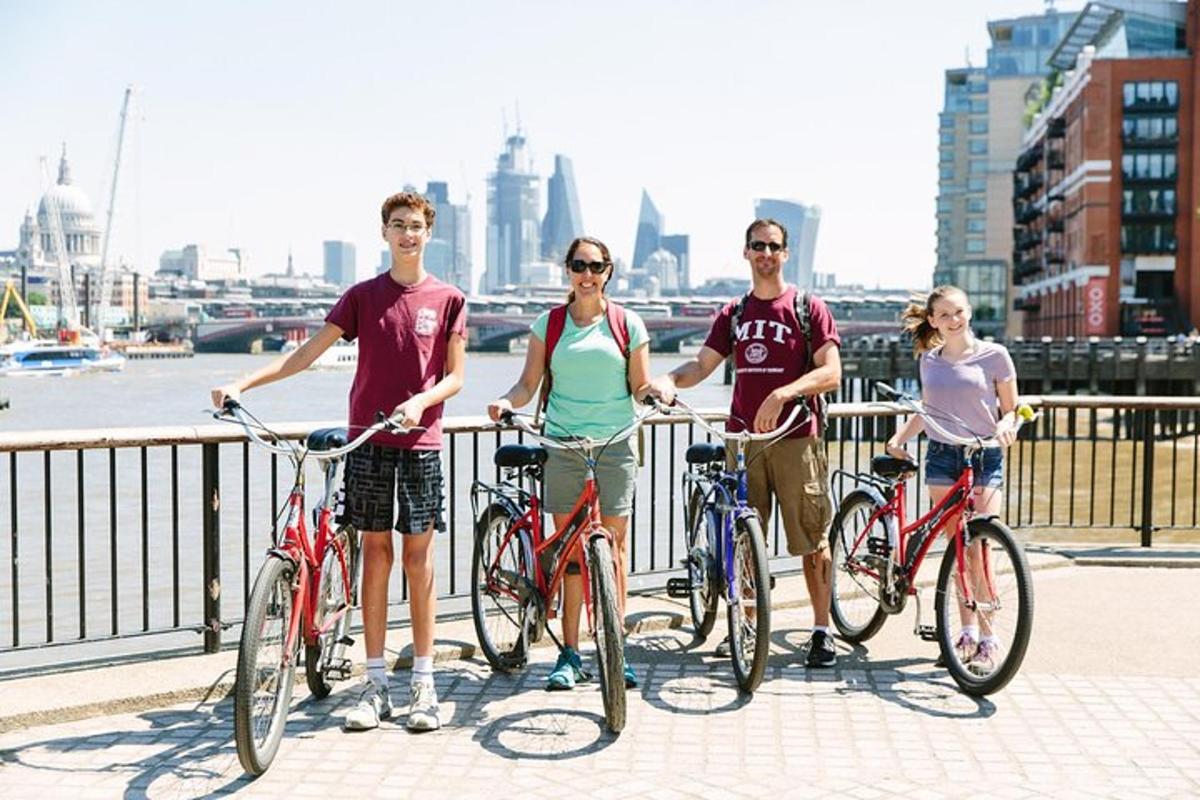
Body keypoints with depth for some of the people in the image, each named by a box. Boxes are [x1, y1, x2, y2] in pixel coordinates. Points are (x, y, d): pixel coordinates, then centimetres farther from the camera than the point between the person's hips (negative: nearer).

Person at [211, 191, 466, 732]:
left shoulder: (447, 300, 3)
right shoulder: (363, 296, 7)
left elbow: (454, 376, 2)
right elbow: (307, 353, 4)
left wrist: (420, 402, -18)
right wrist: (242, 384, -5)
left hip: (420, 442, -1)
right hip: (368, 441, 1)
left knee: (418, 555, 1)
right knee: (375, 553, 4)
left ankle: (423, 683, 10)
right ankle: (376, 684, 11)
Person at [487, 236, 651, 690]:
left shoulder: (628, 325, 7)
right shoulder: (549, 324, 8)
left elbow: (641, 388, 7)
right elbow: (529, 383, 5)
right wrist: (507, 401, -15)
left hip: (615, 446, 0)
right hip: (563, 445, 0)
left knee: (613, 549, 1)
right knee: (570, 549, 1)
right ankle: (570, 654, 8)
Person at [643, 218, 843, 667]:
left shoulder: (808, 308, 2)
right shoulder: (733, 314, 15)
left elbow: (831, 373, -7)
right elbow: (703, 364, 9)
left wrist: (782, 394, -23)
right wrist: (670, 380, -13)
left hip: (796, 438, -4)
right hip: (743, 437, 4)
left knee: (812, 538, -2)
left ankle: (822, 631, 8)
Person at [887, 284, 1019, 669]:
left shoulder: (994, 355, -1)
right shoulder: (930, 361, 10)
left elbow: (1010, 408, 4)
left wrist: (1006, 425, -18)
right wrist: (899, 438, 3)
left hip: (984, 457, -3)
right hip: (942, 456, 3)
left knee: (977, 547, -9)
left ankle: (985, 633, 1)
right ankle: (970, 628, 11)